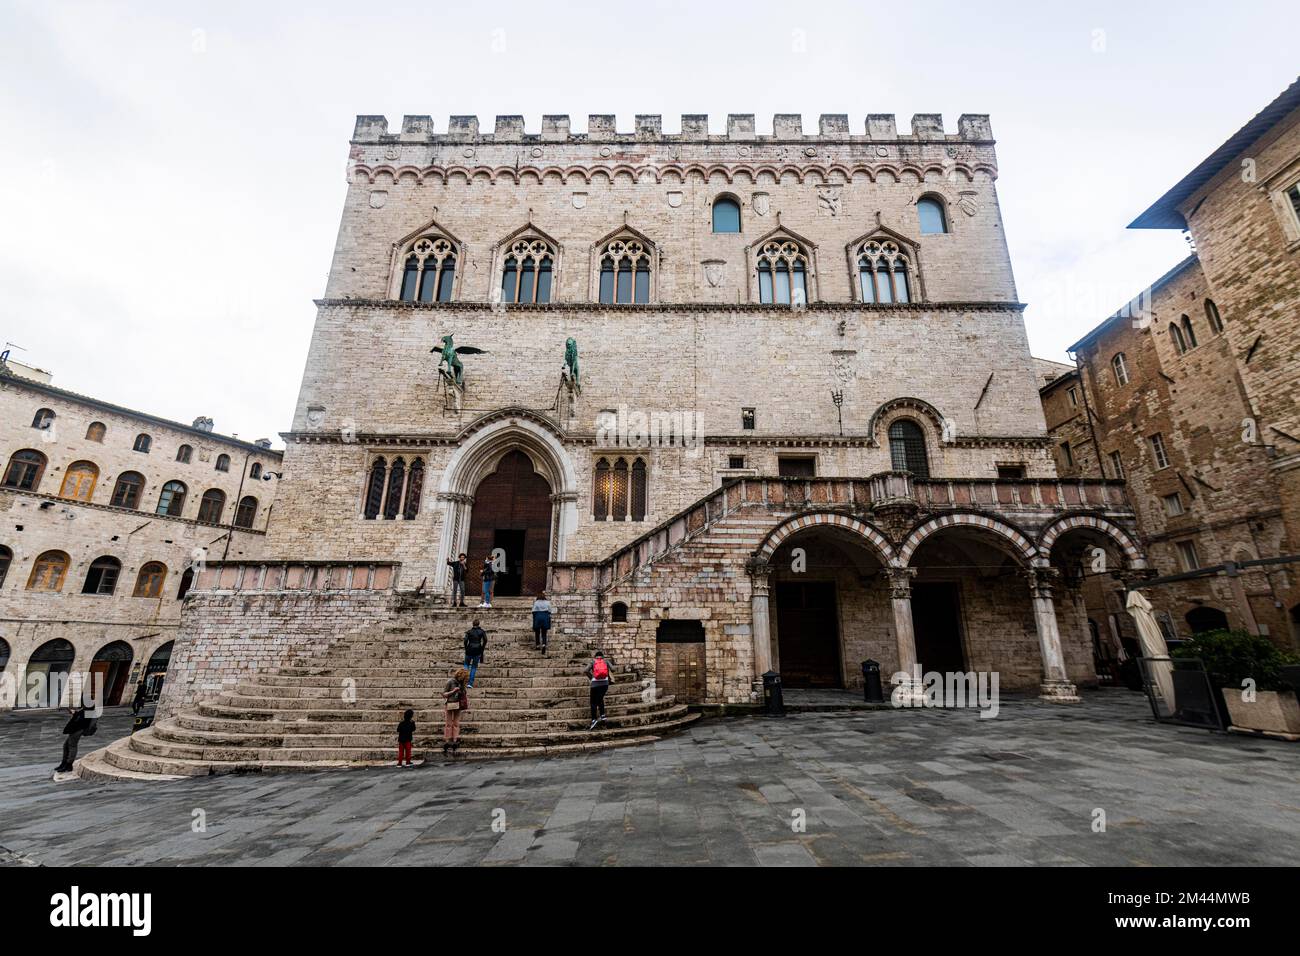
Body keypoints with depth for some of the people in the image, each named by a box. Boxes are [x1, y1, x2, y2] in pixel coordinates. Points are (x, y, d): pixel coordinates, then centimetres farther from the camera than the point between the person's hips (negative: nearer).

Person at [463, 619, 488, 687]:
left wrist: (466, 648, 4)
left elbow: (465, 640, -10)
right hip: (477, 650, 1)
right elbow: (485, 640, -6)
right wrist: (482, 648, 7)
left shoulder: (469, 631, 2)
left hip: (469, 650, -1)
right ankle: (470, 683, 3)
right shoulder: (482, 631, 4)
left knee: (466, 664, 19)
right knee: (474, 667, 9)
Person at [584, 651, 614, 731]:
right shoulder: (606, 661, 11)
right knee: (600, 699, 24)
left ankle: (594, 720, -6)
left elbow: (585, 671, -7)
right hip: (605, 683, 2)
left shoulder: (592, 662, 9)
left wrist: (591, 677, 9)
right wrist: (610, 677, 10)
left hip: (595, 683, -2)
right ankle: (602, 716, 14)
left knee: (594, 702, 6)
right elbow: (612, 669, -6)